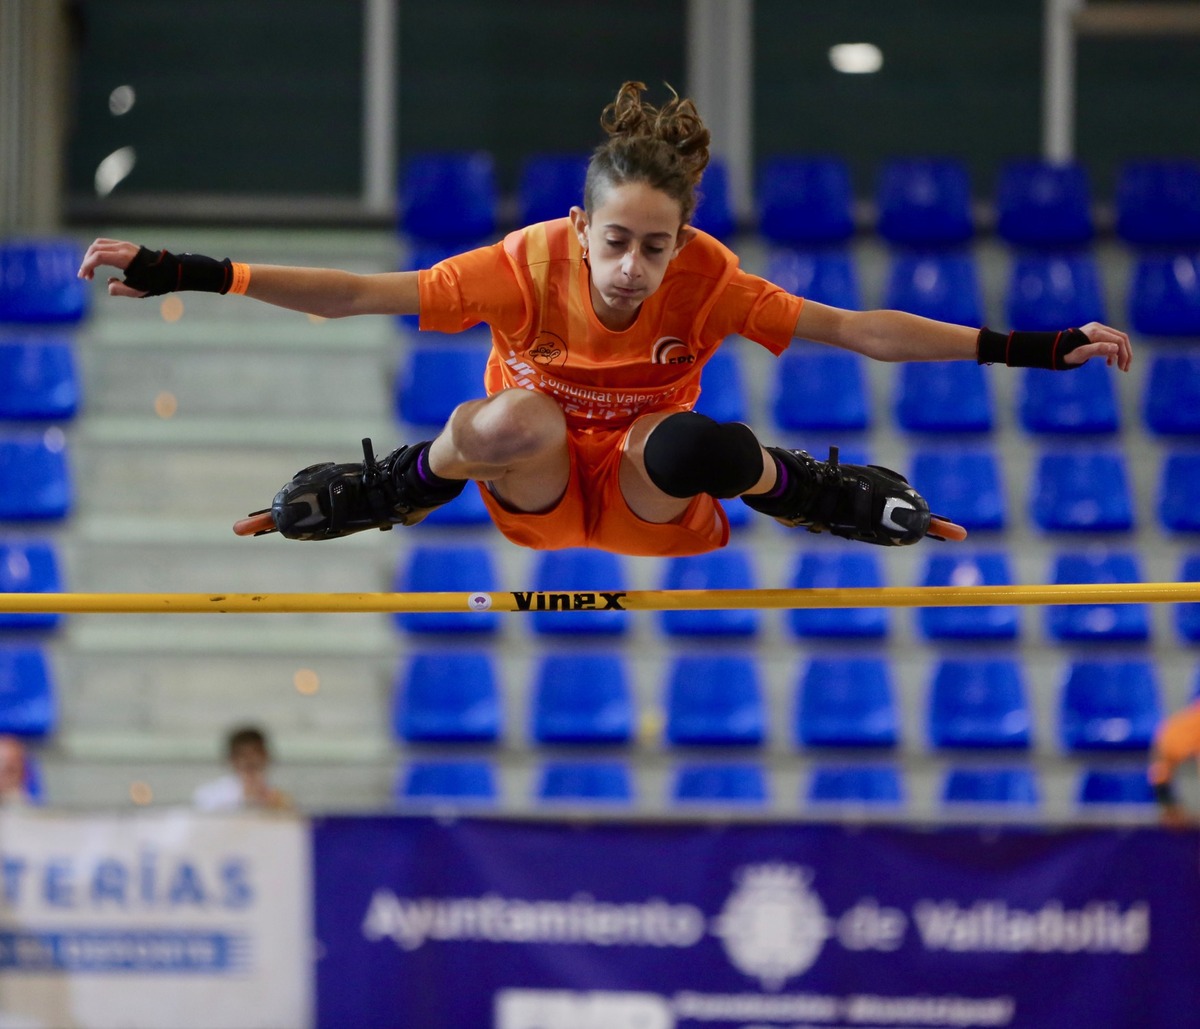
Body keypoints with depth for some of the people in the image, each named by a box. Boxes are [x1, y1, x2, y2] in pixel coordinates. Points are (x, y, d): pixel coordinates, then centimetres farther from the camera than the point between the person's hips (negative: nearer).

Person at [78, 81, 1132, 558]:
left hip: (653, 509, 1)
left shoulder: (708, 279, -21)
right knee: (515, 416, -35)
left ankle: (808, 490, -3)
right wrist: (185, 275, -33)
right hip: (539, 493, -1)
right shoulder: (530, 265, -23)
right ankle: (392, 491, -6)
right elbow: (353, 295, -25)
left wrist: (1024, 349, -24)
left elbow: (858, 331, -18)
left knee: (681, 444, -34)